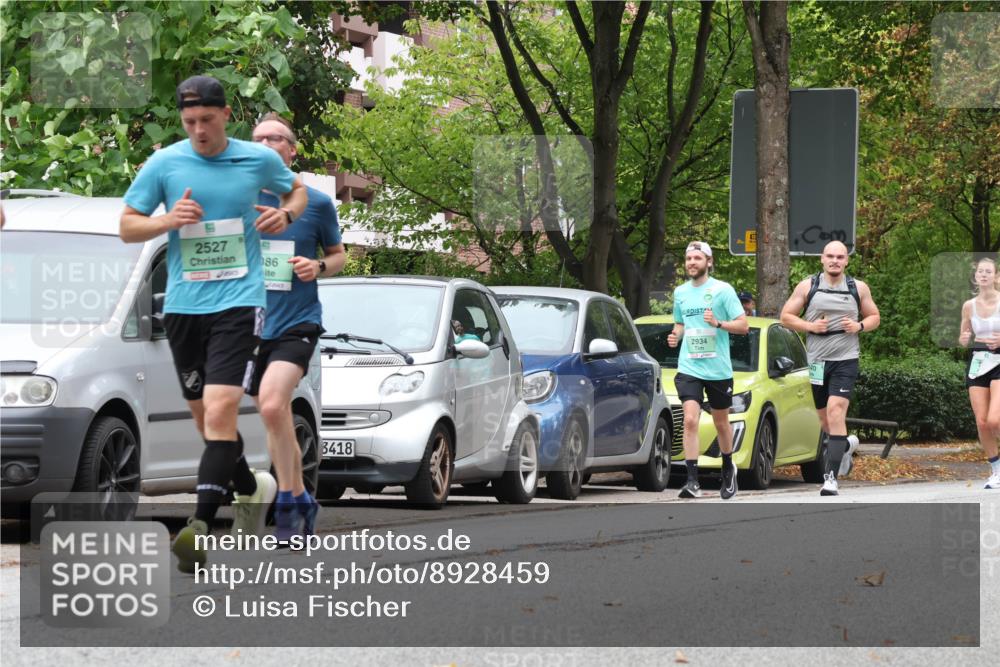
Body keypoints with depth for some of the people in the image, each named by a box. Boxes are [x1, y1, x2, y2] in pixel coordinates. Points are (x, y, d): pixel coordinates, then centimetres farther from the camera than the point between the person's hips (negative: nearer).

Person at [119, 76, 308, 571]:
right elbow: (127, 227, 8)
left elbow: (297, 190, 23)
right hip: (182, 304, 3)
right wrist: (168, 220, -11)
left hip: (238, 302, -3)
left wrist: (287, 213, 1)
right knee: (204, 416, 11)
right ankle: (251, 489, 37)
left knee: (220, 410, -18)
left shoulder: (258, 159, 3)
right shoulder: (164, 163, 3)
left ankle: (200, 525, -25)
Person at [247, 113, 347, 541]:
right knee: (276, 423, 10)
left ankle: (286, 503, -16)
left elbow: (338, 255, 13)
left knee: (272, 403, -26)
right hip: (251, 324, 4)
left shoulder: (316, 203, 0)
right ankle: (301, 499, 28)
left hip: (297, 323, -4)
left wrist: (318, 267, -8)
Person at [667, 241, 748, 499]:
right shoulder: (680, 292, 10)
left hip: (718, 369, -2)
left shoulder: (722, 290, -4)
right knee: (690, 420, -16)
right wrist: (675, 335, 3)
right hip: (688, 368, 2)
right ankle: (693, 481, -20)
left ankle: (728, 468, 39)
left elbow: (743, 325, -5)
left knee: (721, 423, 13)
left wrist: (718, 323, -21)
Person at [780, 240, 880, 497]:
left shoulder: (858, 288, 6)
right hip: (817, 360, 2)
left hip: (846, 360, -2)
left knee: (836, 413, -17)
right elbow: (786, 316, 6)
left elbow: (874, 317, 15)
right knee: (825, 418, 13)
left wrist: (859, 326, -7)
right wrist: (809, 326, -12)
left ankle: (831, 477, -20)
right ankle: (845, 445, 48)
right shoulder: (807, 287, 4)